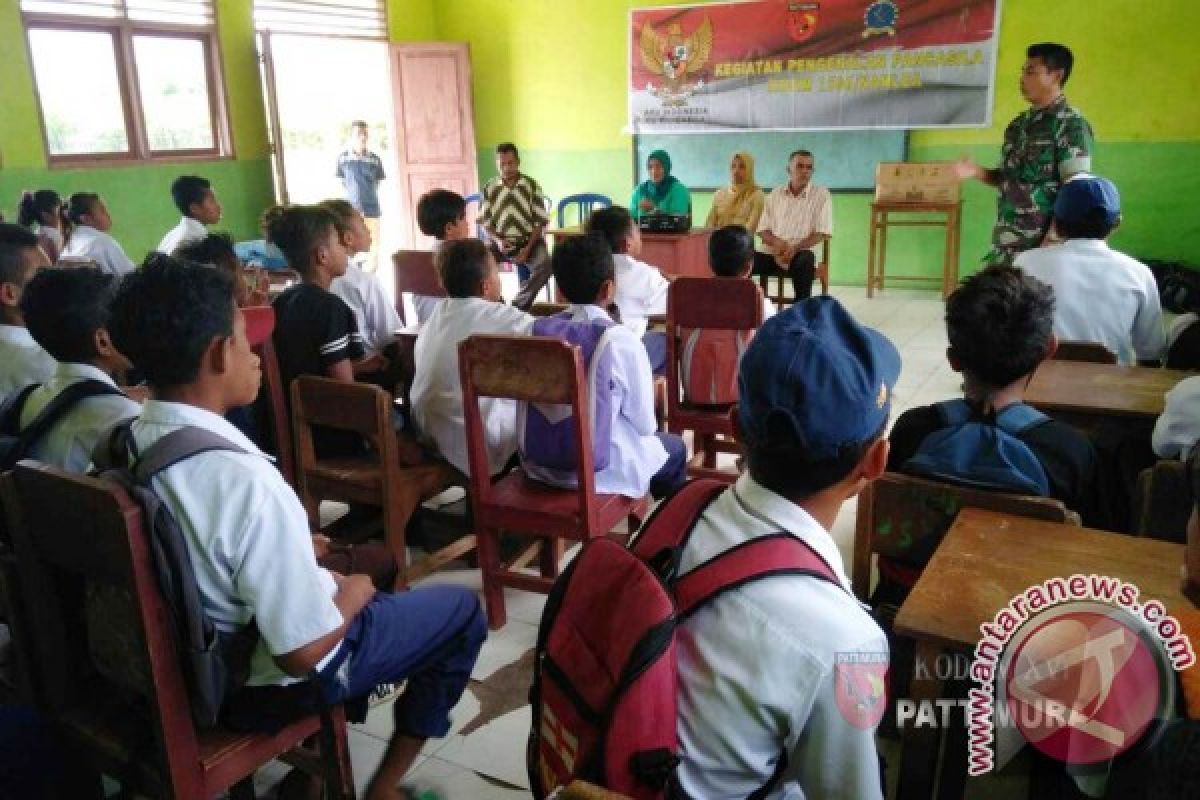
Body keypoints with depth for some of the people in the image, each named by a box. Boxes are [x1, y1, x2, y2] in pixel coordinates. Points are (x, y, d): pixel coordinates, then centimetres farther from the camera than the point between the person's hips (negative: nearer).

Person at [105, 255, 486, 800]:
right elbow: (303, 652, -29)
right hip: (266, 679, -8)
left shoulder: (129, 441, -10)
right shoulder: (248, 482, -36)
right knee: (462, 610, 8)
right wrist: (353, 592, -11)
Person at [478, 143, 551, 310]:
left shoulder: (531, 186, -2)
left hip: (529, 240, -1)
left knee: (545, 265, -32)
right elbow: (485, 223, 5)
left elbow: (541, 222, -2)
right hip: (501, 241, 2)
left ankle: (518, 305, -20)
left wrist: (527, 249, -15)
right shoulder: (489, 188, 2)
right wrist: (498, 241, -16)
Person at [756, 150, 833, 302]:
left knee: (805, 260, -38)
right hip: (773, 253, 3)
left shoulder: (822, 194, 5)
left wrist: (795, 248, -17)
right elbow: (762, 230, 11)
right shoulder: (775, 194, 14)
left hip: (801, 254, -2)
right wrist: (777, 242, -12)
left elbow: (822, 233, -2)